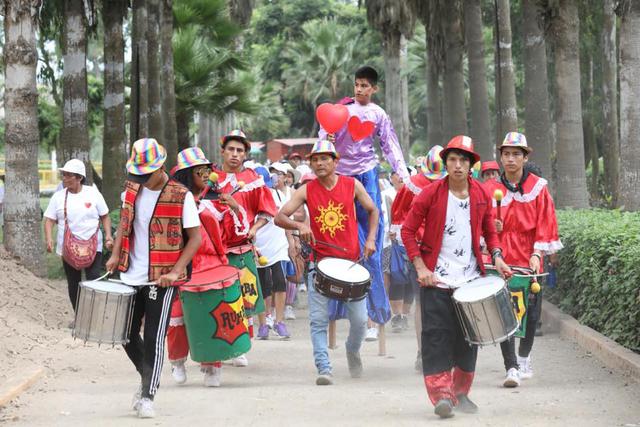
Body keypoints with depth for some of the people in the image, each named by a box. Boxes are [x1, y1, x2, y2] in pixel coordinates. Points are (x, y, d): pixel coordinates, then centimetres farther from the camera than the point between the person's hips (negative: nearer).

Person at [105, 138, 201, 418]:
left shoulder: (181, 196, -13)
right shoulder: (132, 188, 4)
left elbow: (195, 238, -9)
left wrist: (175, 271, -18)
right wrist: (115, 255, 7)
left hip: (161, 278, -6)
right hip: (130, 275, 6)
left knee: (154, 338, -5)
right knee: (127, 332, 12)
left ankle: (148, 395, 3)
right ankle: (148, 378, 34)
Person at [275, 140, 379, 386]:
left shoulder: (352, 186, 1)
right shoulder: (306, 191, -1)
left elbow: (372, 211, 15)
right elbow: (279, 217, -4)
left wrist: (370, 239, 2)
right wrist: (299, 225, -24)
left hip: (351, 261, 0)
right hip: (321, 261, 0)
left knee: (359, 319, 2)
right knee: (318, 320, -8)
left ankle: (353, 351, 32)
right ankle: (324, 369, -6)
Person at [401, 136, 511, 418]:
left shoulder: (482, 195, 4)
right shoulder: (431, 194, -6)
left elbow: (489, 231, 17)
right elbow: (408, 230, -2)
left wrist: (496, 256, -2)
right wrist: (420, 267, -10)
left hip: (470, 278, 3)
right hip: (436, 278, -3)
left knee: (468, 337, 8)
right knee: (436, 334, -9)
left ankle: (461, 392, 21)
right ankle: (441, 394, -10)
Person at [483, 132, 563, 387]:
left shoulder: (538, 187, 3)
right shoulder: (490, 189, 5)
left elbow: (545, 223, 1)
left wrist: (537, 254, -9)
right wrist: (491, 226, -13)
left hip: (528, 261, 0)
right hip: (501, 261, 0)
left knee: (530, 312, 9)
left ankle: (524, 359, 31)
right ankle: (511, 368, -10)